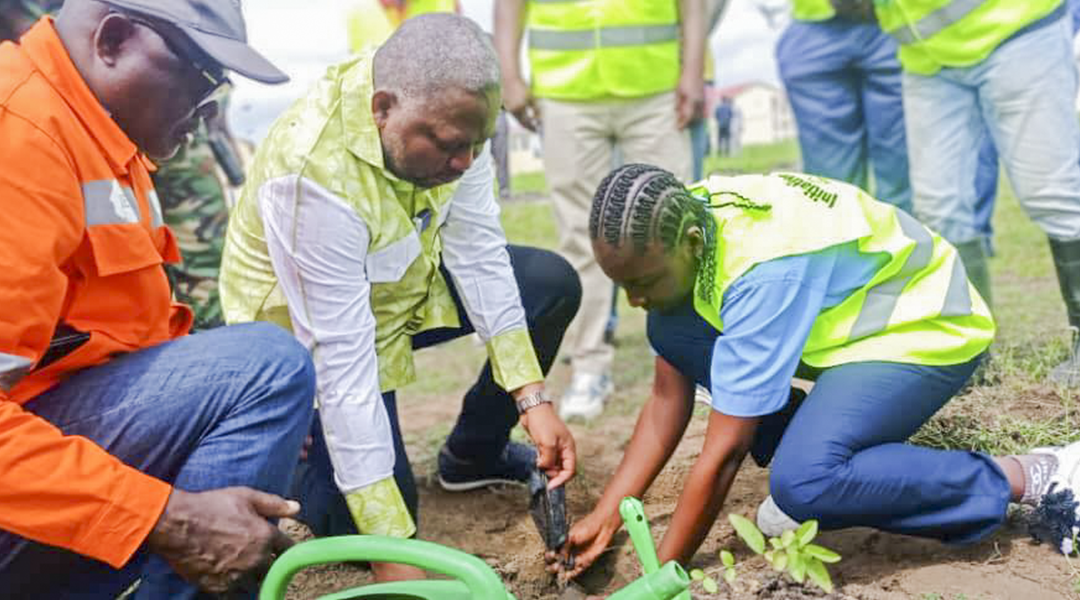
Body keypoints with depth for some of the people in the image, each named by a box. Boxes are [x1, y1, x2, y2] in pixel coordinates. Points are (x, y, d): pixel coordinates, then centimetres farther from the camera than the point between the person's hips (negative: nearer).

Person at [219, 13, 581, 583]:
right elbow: (343, 362, -36)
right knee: (356, 521, -14)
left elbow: (478, 252, -13)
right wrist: (393, 555, -33)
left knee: (554, 285, 0)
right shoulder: (313, 174, -38)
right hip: (307, 326, -6)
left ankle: (473, 452, 19)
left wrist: (533, 399, -16)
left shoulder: (442, 111, -21)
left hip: (405, 279, 7)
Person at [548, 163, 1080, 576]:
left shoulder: (765, 268, -36)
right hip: (840, 316, 8)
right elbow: (669, 399, -5)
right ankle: (806, 447, 4)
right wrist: (606, 515, -9)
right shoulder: (680, 222, -11)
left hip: (926, 325, -8)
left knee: (803, 484, -31)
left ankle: (1032, 477, -13)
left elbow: (721, 454, -31)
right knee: (671, 329, -7)